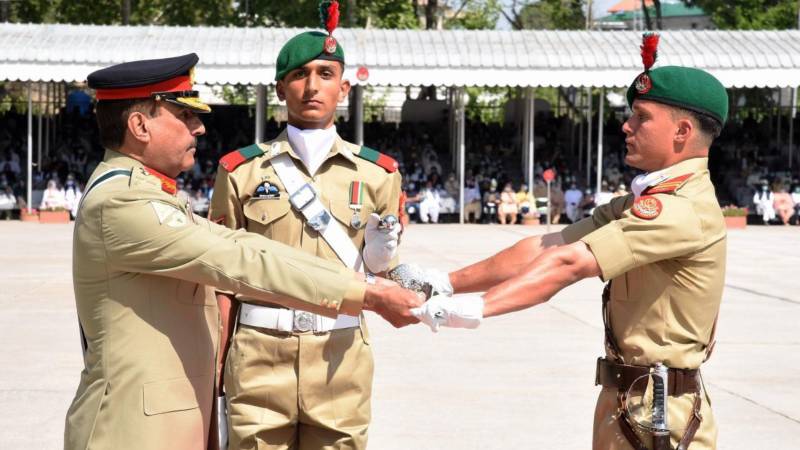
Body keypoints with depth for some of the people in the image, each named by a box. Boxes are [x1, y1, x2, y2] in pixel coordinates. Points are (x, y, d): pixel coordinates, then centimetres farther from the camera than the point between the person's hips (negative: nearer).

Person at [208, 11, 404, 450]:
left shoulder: (377, 173, 7)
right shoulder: (241, 170, 4)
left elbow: (382, 275, 13)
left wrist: (381, 255, -11)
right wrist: (213, 379, 1)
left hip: (340, 358, 1)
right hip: (259, 353, -1)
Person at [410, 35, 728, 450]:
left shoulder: (684, 210, -19)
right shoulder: (645, 203, 13)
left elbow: (568, 263, -27)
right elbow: (545, 247, 6)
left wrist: (475, 308, -31)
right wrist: (449, 282, -2)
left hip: (656, 411, -9)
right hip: (626, 399, 9)